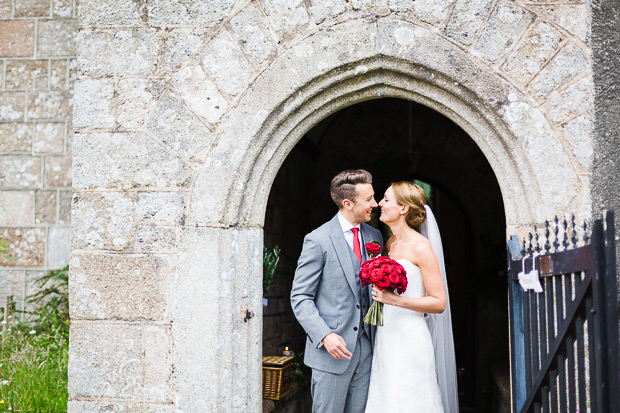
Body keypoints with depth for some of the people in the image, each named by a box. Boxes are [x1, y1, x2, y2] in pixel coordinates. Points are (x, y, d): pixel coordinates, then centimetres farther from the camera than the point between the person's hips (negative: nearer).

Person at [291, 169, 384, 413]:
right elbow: (300, 297, -9)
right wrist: (325, 335, -20)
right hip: (333, 348, -5)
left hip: (366, 347, 6)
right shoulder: (318, 240, -9)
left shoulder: (375, 237, 10)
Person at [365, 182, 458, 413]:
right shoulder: (390, 243, 11)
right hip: (386, 337, 7)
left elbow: (439, 303, -14)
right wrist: (379, 294, 8)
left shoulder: (420, 246, -12)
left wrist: (395, 300, -21)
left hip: (409, 340, -7)